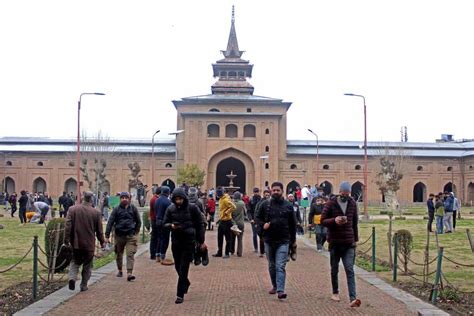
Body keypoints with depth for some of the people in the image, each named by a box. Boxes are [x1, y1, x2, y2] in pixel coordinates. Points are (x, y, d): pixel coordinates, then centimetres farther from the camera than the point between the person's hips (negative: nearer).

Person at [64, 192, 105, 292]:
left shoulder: (73, 209, -5)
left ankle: (72, 277, -6)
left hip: (76, 243, 1)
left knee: (75, 262, 18)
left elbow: (68, 226, -7)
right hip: (89, 244, -1)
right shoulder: (96, 212, -7)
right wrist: (102, 242, 11)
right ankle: (83, 285, 16)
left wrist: (66, 240, -2)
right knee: (87, 265, 13)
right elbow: (99, 230, -1)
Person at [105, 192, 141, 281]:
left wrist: (136, 232, 13)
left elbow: (138, 222, 14)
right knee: (119, 254, 15)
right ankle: (119, 270, 33)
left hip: (130, 235, -1)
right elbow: (110, 222, -5)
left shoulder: (133, 208, 3)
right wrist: (107, 236, -10)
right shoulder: (116, 209, -2)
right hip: (119, 235, 1)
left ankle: (129, 273, -14)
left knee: (130, 254, -10)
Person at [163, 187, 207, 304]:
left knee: (183, 268, -5)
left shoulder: (192, 208, -7)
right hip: (176, 241, 4)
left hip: (189, 241, -4)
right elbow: (165, 223, 9)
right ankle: (186, 283, 41)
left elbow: (201, 224, 0)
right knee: (178, 267, 13)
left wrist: (201, 241, -1)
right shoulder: (170, 209, 1)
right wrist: (171, 225, -15)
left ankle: (180, 294, 2)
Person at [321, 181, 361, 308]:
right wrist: (334, 220, -24)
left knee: (350, 270, -8)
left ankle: (353, 298, -15)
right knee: (334, 270, 12)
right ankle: (335, 292, 31)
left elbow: (355, 222, 15)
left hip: (349, 243, 1)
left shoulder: (353, 204, 6)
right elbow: (322, 220, -6)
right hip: (334, 243, -1)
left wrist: (356, 239, 15)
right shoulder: (331, 203, -4)